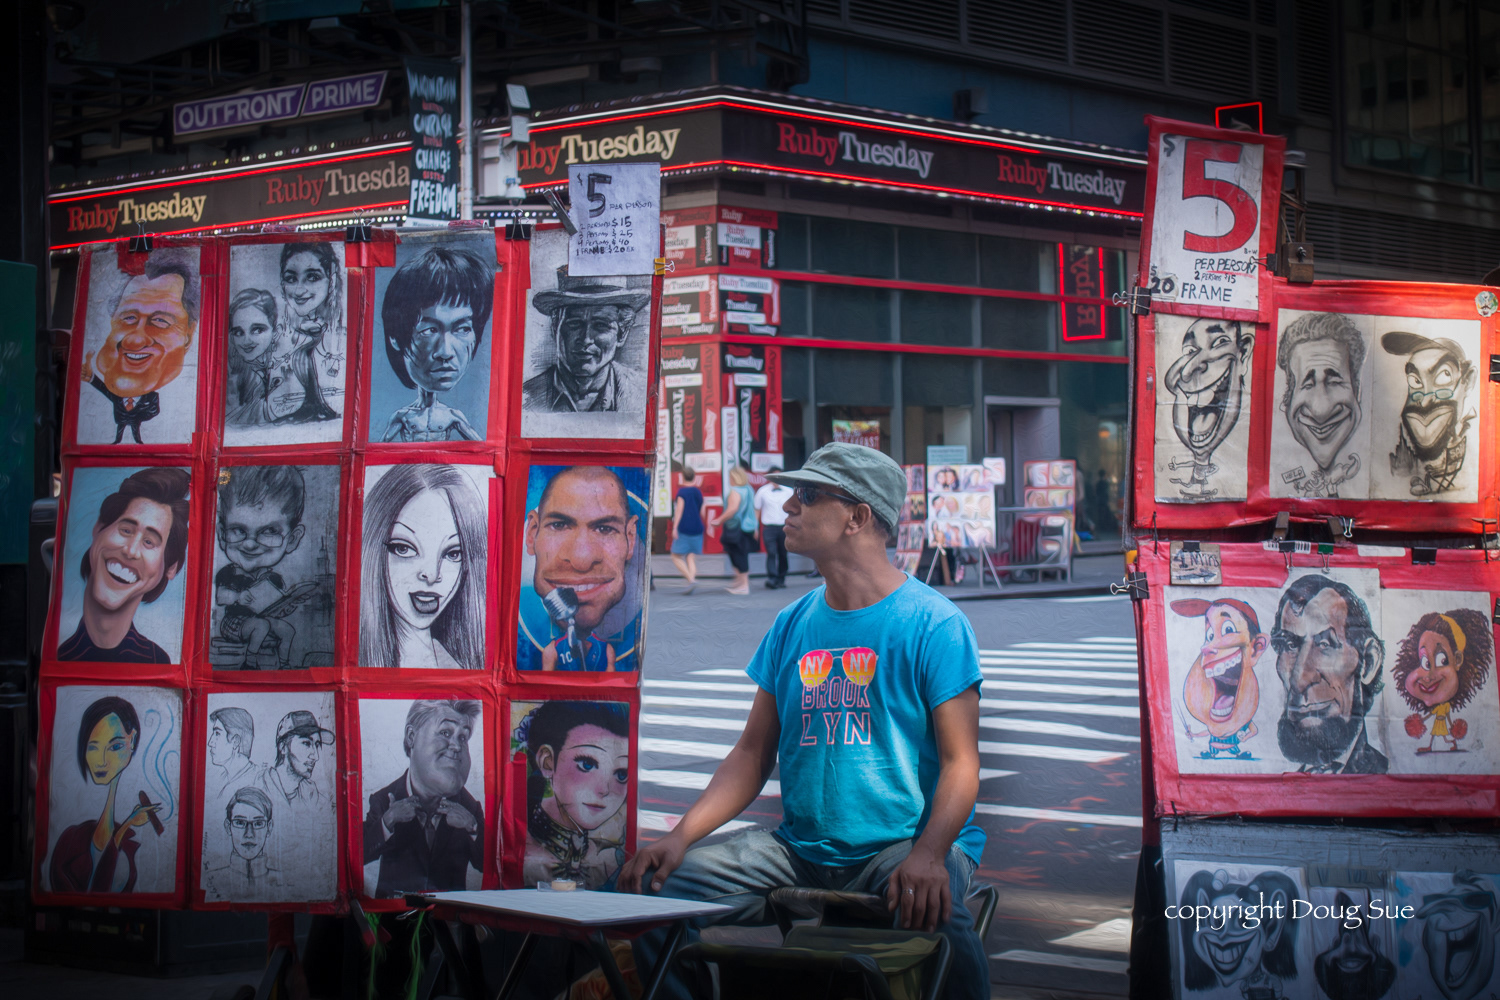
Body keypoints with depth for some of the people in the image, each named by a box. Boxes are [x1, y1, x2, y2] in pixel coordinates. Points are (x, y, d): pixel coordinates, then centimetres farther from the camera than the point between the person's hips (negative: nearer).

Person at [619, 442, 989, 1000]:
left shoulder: (932, 624, -5)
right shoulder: (791, 625, 13)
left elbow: (960, 762, -9)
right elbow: (753, 752, 13)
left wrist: (928, 853, -28)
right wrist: (681, 836, -2)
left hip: (903, 844, -5)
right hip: (800, 847, 5)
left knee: (932, 912, -38)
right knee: (658, 888, -13)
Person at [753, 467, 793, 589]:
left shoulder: (788, 491, 6)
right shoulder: (762, 491, 3)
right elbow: (757, 510, 9)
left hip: (784, 527, 2)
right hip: (769, 527, -2)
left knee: (783, 554, 6)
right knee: (771, 553, -14)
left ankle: (781, 579, 17)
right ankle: (771, 578, -18)